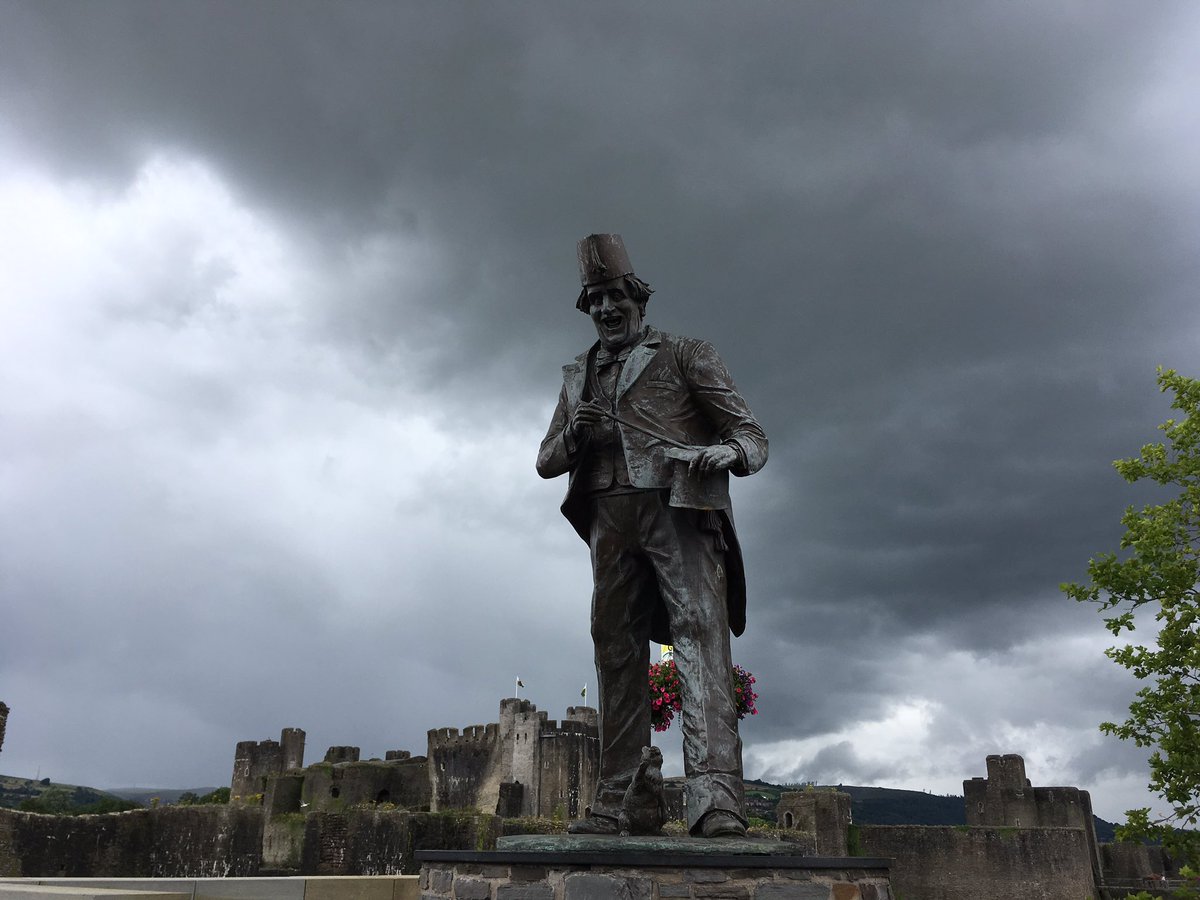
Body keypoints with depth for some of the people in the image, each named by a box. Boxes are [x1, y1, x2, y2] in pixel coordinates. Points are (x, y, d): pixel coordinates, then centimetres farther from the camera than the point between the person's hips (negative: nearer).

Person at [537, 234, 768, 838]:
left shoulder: (685, 356, 14)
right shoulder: (577, 376, 27)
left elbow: (751, 434, 6)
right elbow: (546, 462, 23)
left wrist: (730, 452, -20)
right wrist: (574, 434, -1)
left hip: (678, 510, -4)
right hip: (610, 521, 4)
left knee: (699, 631, -19)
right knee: (617, 652, 1)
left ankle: (715, 799, -28)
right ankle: (611, 804, 5)